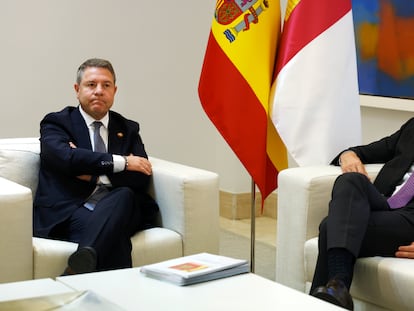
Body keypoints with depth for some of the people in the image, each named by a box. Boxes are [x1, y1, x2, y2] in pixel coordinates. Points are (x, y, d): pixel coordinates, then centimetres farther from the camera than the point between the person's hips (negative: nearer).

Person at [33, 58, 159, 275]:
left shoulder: (128, 129, 24)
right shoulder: (56, 123, 13)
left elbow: (142, 176, 8)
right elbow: (66, 157, -11)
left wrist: (95, 174, -7)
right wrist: (122, 162, -9)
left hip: (117, 208, 3)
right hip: (67, 213, -3)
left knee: (124, 195, -36)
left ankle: (79, 267, -52)